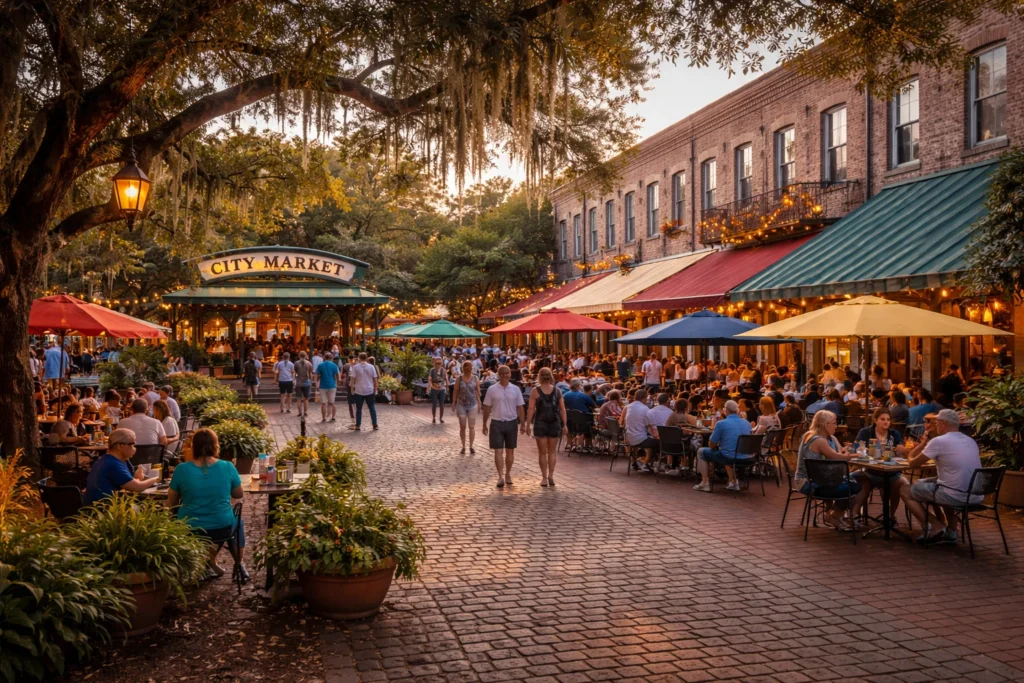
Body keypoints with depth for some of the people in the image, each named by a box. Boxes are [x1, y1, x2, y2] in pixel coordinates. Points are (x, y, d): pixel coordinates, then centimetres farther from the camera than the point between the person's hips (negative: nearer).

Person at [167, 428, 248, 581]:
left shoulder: (181, 469, -10)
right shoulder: (228, 467, -9)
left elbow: (171, 504, 1)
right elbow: (238, 495, 7)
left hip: (190, 531, 0)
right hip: (223, 528, 0)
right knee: (238, 521, 34)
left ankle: (210, 562, 33)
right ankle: (239, 565, 40)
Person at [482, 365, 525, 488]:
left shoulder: (515, 389, 2)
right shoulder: (492, 389, -1)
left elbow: (520, 408, 4)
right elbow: (487, 407, 3)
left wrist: (523, 424, 0)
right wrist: (485, 424, 3)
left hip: (511, 422, 2)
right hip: (496, 423, -2)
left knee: (510, 450, 10)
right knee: (498, 451, -6)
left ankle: (508, 474, 21)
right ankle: (500, 476, -8)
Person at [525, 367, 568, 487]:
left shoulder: (535, 391, -7)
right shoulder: (557, 391, -1)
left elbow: (531, 409, -11)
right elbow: (562, 409, -1)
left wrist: (528, 425, -5)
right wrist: (565, 425, 4)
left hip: (540, 424, -2)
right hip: (555, 424, 2)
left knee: (542, 452, 7)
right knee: (552, 451, 12)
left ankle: (544, 478, 8)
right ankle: (551, 476, 3)